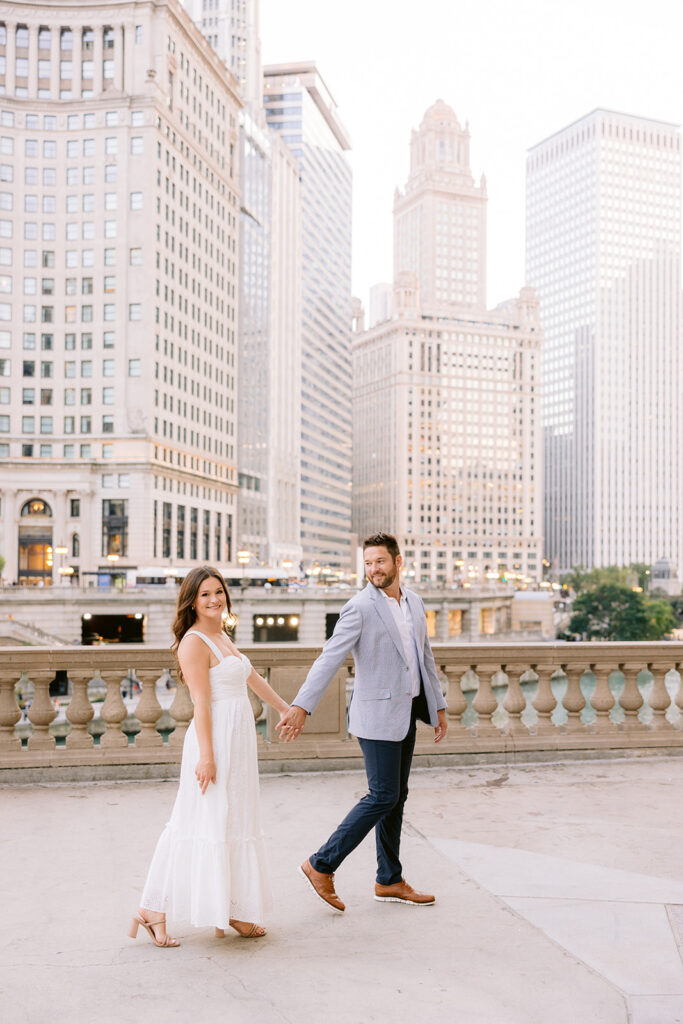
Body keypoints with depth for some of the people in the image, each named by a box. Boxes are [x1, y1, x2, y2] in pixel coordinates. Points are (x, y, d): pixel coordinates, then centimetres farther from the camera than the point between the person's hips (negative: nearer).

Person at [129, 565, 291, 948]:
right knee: (213, 823, -5)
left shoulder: (222, 637, 15)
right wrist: (206, 755, -21)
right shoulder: (194, 642, -12)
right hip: (216, 740, -9)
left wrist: (287, 710, 33)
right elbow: (201, 703, -18)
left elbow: (253, 679, 26)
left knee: (236, 823, 12)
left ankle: (233, 910, 21)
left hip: (239, 740, 9)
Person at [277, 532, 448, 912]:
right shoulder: (360, 608, -13)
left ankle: (390, 881, 23)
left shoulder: (415, 603, 9)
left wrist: (438, 706, 20)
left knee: (397, 796, 12)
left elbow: (425, 657, 18)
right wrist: (301, 706, -29)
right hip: (378, 714, -7)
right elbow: (330, 658, -20)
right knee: (382, 796, -8)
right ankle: (321, 865, 2)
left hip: (407, 712, 7)